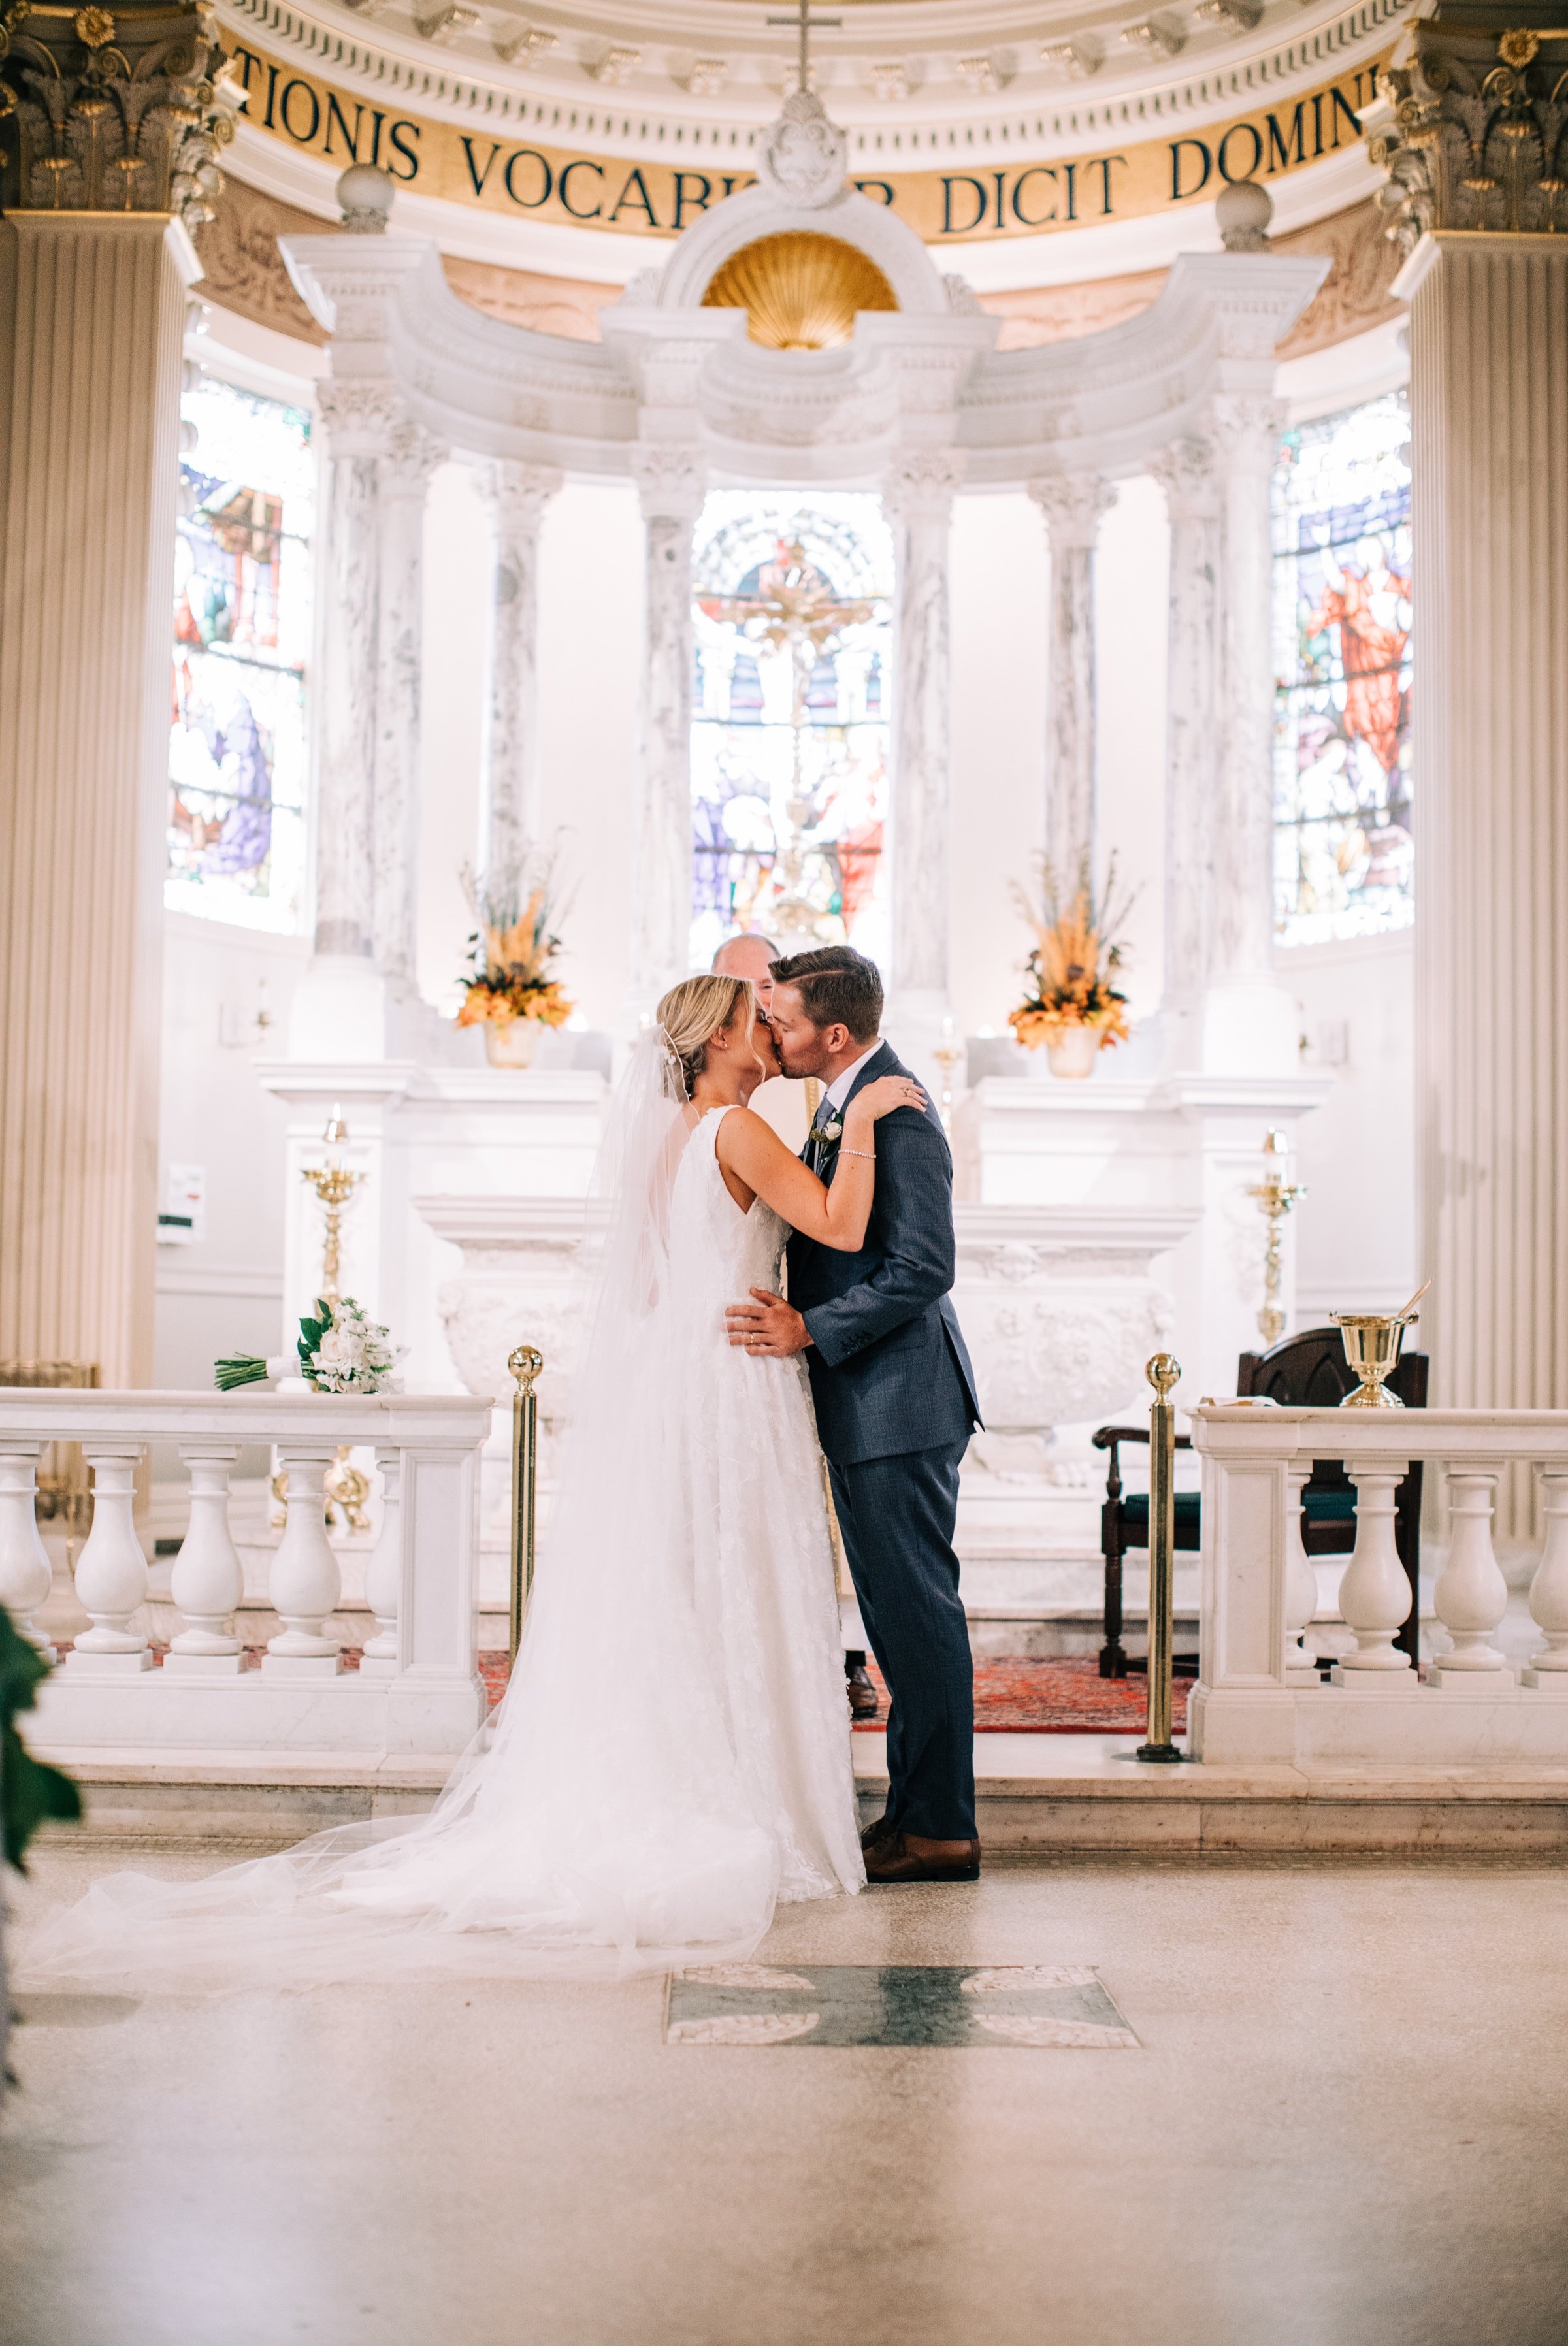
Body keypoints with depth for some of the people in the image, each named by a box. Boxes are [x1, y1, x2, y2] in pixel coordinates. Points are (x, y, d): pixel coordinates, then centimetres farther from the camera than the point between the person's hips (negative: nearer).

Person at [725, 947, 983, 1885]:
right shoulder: (846, 1102, 13)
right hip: (862, 1402, 10)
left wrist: (810, 1331, -22)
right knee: (895, 1613, 15)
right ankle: (914, 1809, 24)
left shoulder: (897, 1115, -19)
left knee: (919, 1611, -3)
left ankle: (942, 1830, 6)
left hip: (898, 1401, -10)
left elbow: (923, 1269, -24)